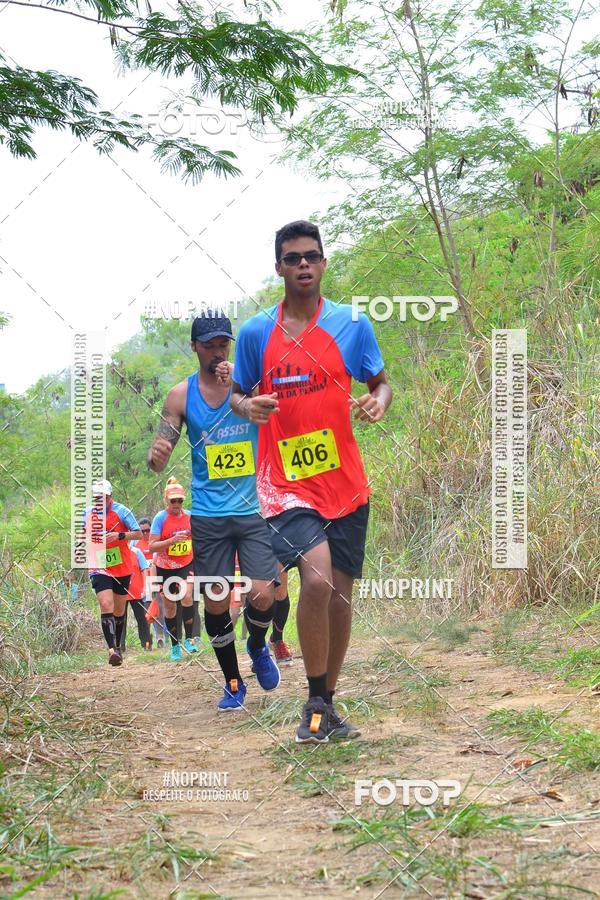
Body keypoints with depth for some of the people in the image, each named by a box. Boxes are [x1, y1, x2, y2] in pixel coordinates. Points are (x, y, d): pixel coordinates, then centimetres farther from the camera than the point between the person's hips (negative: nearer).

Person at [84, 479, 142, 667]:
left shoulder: (121, 511, -9)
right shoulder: (88, 514, 3)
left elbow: (138, 533, -14)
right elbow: (84, 537, 21)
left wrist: (119, 535, -27)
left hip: (122, 569, 0)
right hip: (99, 569, 1)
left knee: (119, 610, 12)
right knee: (106, 605, -19)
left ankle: (117, 647, 31)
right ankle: (112, 649, -25)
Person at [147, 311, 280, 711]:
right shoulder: (181, 395, 1)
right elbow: (159, 458, 2)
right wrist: (157, 455, -23)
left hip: (254, 509, -1)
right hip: (208, 516, 1)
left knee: (263, 595, -9)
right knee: (215, 603, 2)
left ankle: (258, 647, 25)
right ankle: (234, 683, 22)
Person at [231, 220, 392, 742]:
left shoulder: (352, 324, 4)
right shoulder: (255, 333, 3)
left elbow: (381, 383, 12)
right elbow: (238, 393, 13)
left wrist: (377, 403, -11)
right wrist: (247, 406, -11)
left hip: (345, 483, 3)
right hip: (285, 482, -2)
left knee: (340, 594, 8)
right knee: (317, 580, -22)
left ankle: (327, 706, 25)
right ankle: (316, 705, -6)